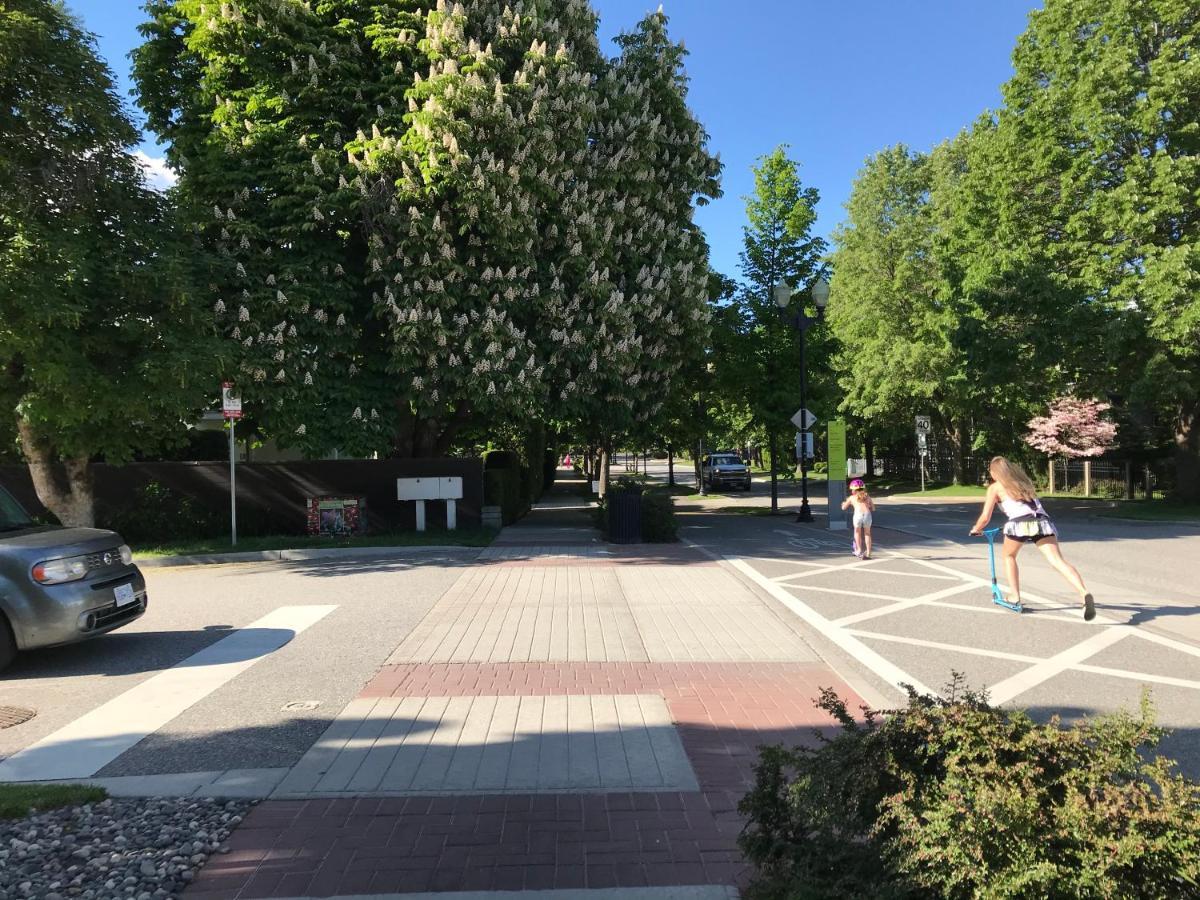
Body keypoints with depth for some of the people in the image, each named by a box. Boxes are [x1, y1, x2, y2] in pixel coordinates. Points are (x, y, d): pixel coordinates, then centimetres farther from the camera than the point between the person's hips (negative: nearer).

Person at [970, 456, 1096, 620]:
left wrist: (975, 529, 32)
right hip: (1043, 521, 4)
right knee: (1058, 561, -11)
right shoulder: (1023, 481, 34)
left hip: (1020, 524, -4)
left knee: (1009, 556, 24)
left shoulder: (995, 487, 18)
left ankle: (1015, 596, 20)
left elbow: (985, 517, 13)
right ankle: (1084, 593, -35)